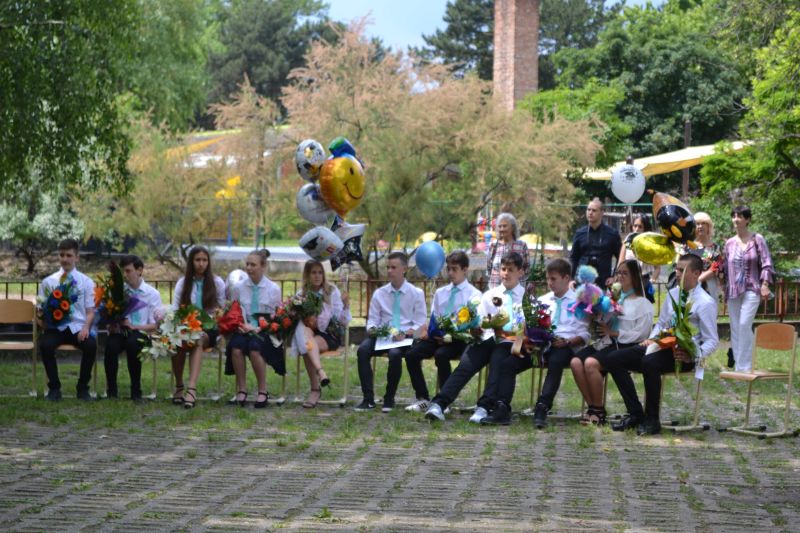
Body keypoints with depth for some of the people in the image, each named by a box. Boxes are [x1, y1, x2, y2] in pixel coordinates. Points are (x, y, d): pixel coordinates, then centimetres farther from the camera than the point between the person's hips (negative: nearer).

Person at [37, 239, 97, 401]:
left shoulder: (86, 282, 11)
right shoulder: (48, 282, 13)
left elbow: (90, 311, 6)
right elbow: (41, 310, 11)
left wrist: (86, 328, -14)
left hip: (78, 327, 0)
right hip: (55, 327, 0)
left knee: (91, 345, -33)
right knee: (45, 344, -33)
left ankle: (83, 388, -12)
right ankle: (54, 388, -14)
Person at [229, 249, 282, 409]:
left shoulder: (273, 289, 4)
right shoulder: (238, 288, 9)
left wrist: (258, 329, -12)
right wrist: (241, 326, -10)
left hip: (264, 332, -2)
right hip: (243, 329, 2)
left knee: (254, 349, -34)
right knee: (236, 347, -32)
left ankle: (262, 391, -19)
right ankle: (241, 389, -19)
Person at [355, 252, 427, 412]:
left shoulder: (416, 294, 6)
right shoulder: (379, 294, 13)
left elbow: (419, 323, 3)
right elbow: (372, 319, 14)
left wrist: (405, 334, -15)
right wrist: (372, 329, -10)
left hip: (405, 337, -3)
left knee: (395, 354, -37)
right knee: (363, 349, -28)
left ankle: (389, 399, -19)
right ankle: (368, 399, -24)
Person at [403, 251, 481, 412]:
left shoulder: (474, 294, 3)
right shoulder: (440, 293, 21)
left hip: (459, 338, -5)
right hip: (437, 335, 5)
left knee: (441, 355, -35)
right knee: (412, 354, -20)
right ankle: (422, 399, -10)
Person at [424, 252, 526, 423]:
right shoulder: (489, 295, 24)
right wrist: (476, 329, -6)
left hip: (510, 342, -2)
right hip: (488, 338, 2)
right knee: (465, 366, -22)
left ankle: (484, 408, -43)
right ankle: (438, 405, -35)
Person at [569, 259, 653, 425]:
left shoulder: (643, 304, 6)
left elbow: (640, 334, -6)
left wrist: (613, 332, -13)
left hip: (624, 346, -6)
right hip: (604, 342, 6)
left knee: (591, 363, -32)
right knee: (575, 362, -23)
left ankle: (598, 410, -17)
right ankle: (591, 406, -13)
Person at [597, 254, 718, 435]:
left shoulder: (706, 303, -6)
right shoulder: (672, 294, 16)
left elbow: (712, 342, -9)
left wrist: (693, 356, -27)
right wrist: (652, 339, 4)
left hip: (681, 354, -8)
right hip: (660, 345, 8)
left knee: (649, 362, -38)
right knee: (612, 359, -6)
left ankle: (652, 420, -23)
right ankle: (635, 414, -6)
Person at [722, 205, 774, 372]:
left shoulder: (757, 239, -1)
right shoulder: (729, 243, 10)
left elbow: (766, 263, -4)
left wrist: (765, 284, -13)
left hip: (751, 289, -5)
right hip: (733, 291, 5)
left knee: (744, 325, -17)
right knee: (735, 328, 6)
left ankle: (744, 367, -13)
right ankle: (738, 365, 14)